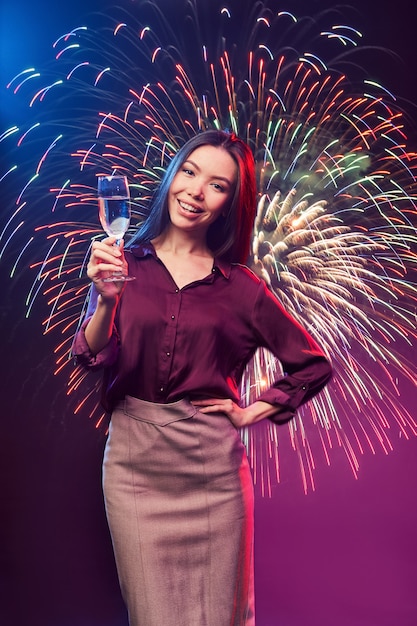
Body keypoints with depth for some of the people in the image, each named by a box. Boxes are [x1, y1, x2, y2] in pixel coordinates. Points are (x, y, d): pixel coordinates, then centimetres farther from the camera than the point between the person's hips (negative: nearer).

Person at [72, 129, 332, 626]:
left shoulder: (240, 287, -1)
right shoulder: (125, 264, 1)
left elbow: (313, 366, 6)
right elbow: (92, 360, -7)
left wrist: (250, 413, -1)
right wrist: (106, 300, -23)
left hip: (211, 468, 0)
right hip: (134, 461, 1)